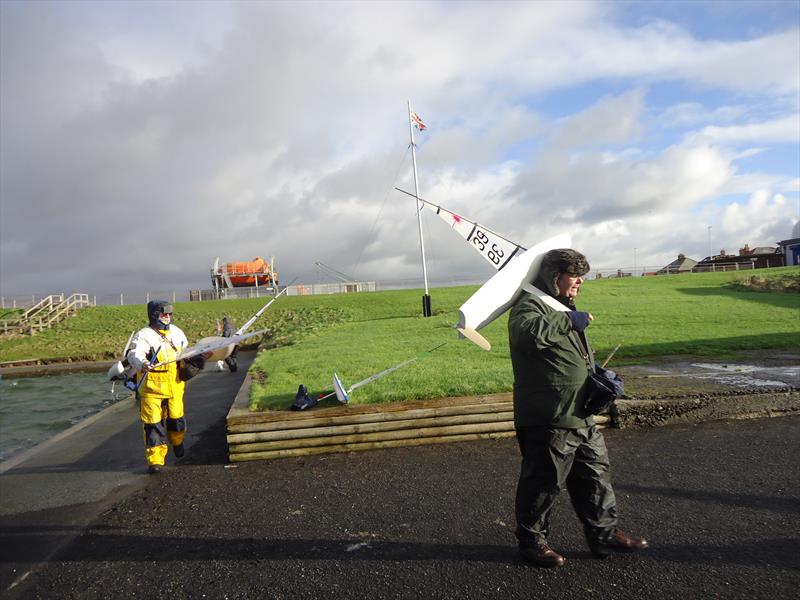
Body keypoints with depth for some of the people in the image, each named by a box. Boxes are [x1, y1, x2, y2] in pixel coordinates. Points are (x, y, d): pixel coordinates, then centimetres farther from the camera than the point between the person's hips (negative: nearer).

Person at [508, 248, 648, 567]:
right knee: (543, 482, 3)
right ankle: (531, 542, 21)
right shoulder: (530, 305, -14)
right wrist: (569, 321, -29)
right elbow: (528, 332, -39)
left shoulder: (565, 308, 19)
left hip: (582, 417, 10)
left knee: (595, 475, 18)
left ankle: (604, 535, 32)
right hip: (548, 421, -10)